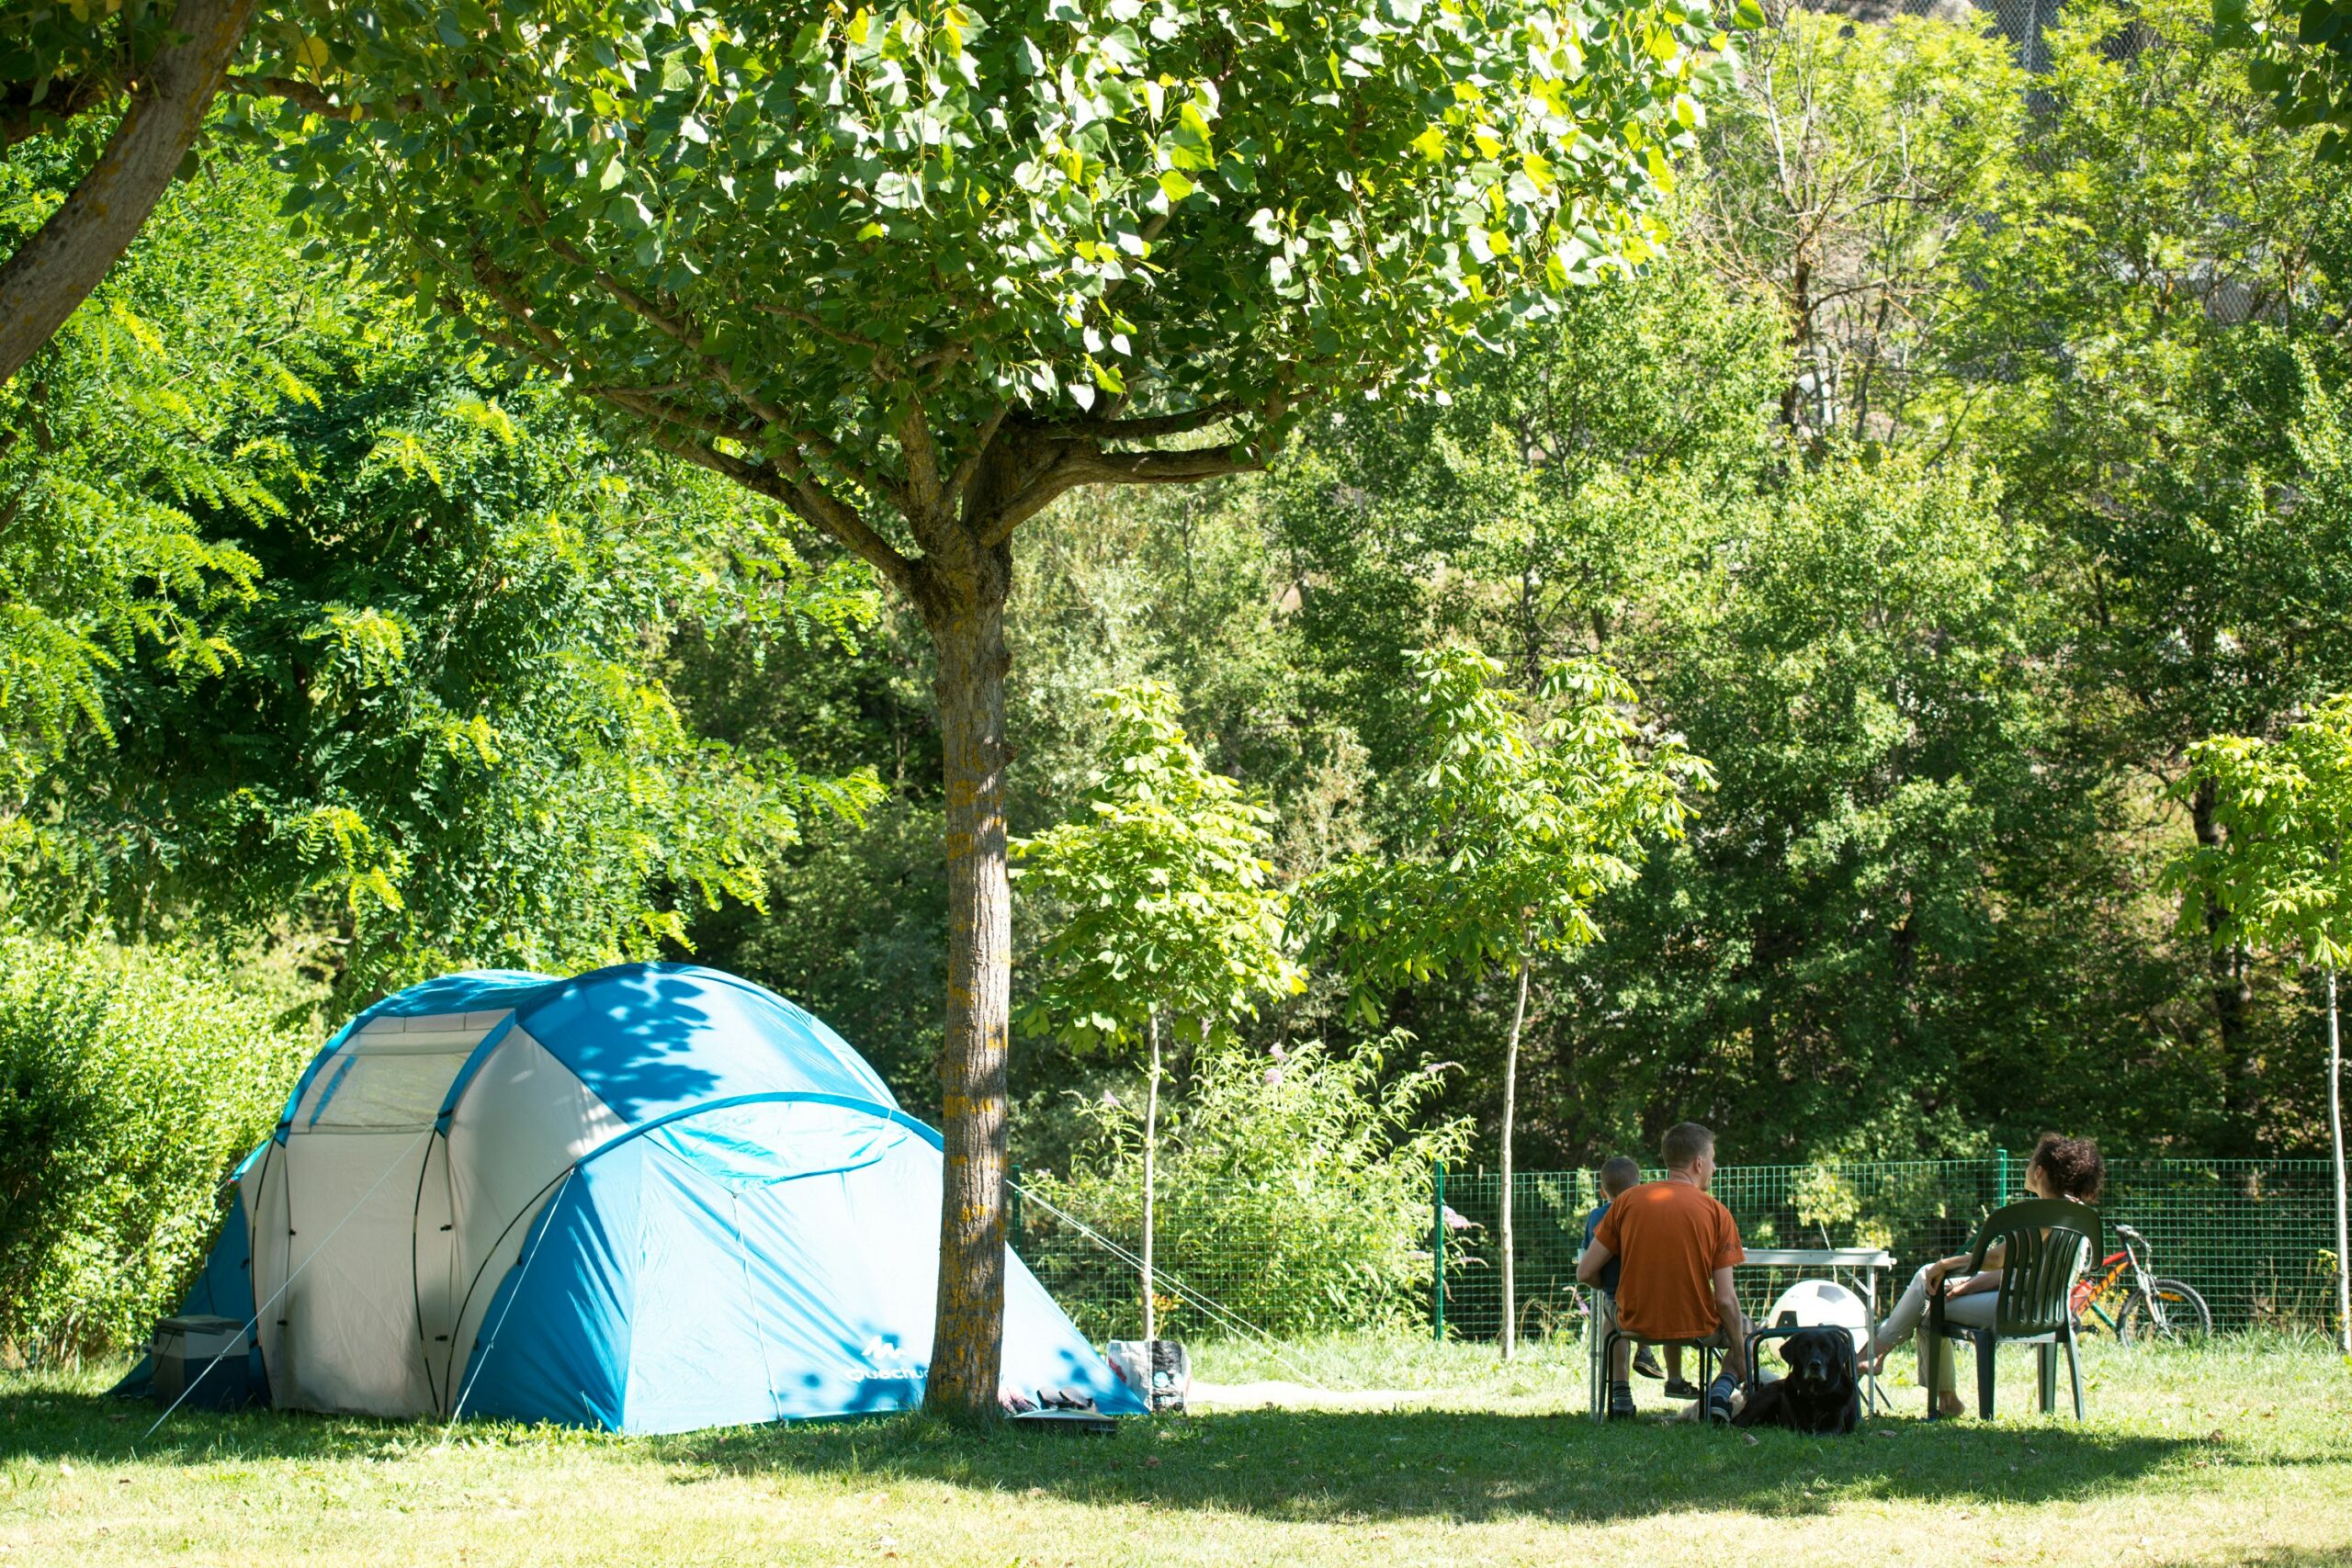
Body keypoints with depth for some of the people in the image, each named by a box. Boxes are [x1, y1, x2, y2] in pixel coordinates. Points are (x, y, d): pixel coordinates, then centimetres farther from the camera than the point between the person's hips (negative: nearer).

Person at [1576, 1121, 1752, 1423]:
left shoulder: (1628, 1201, -3)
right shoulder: (1717, 1213, -9)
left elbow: (1585, 1272, -1)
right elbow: (1725, 1300, -11)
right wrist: (1739, 1356, 3)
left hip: (1636, 1323, 2)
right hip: (1697, 1328, -2)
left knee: (1609, 1306, 38)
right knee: (1741, 1323, 31)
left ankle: (1620, 1395, 23)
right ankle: (1721, 1391, 4)